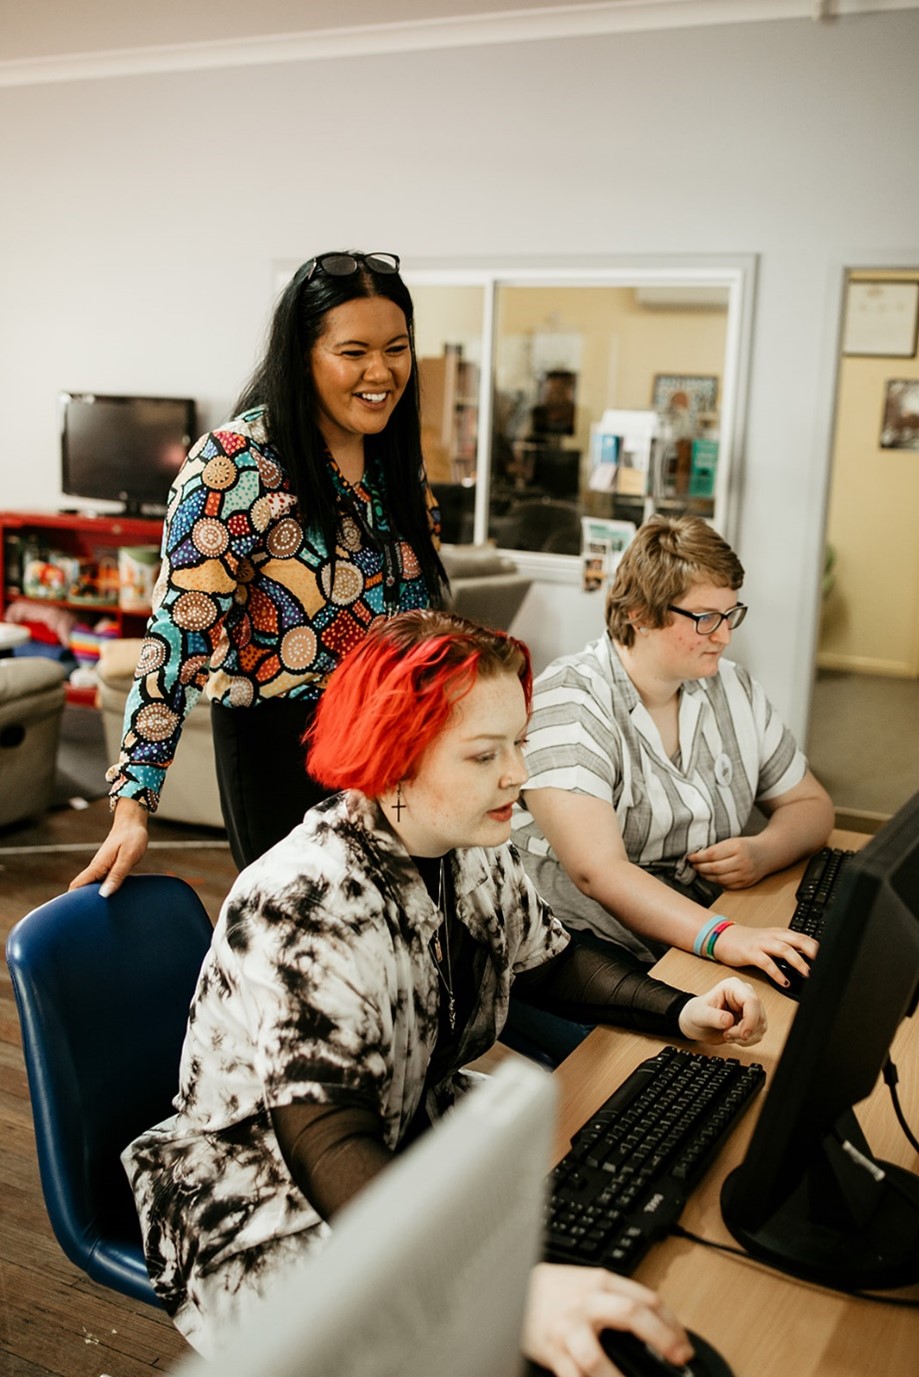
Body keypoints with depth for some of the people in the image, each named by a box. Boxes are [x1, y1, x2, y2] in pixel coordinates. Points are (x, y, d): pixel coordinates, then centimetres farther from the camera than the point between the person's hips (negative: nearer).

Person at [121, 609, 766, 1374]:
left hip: (416, 1138, 8)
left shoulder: (474, 852, -5)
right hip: (268, 1208, -7)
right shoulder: (304, 909, -30)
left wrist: (681, 1012, -4)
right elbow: (331, 1153, -37)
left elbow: (549, 962, 12)